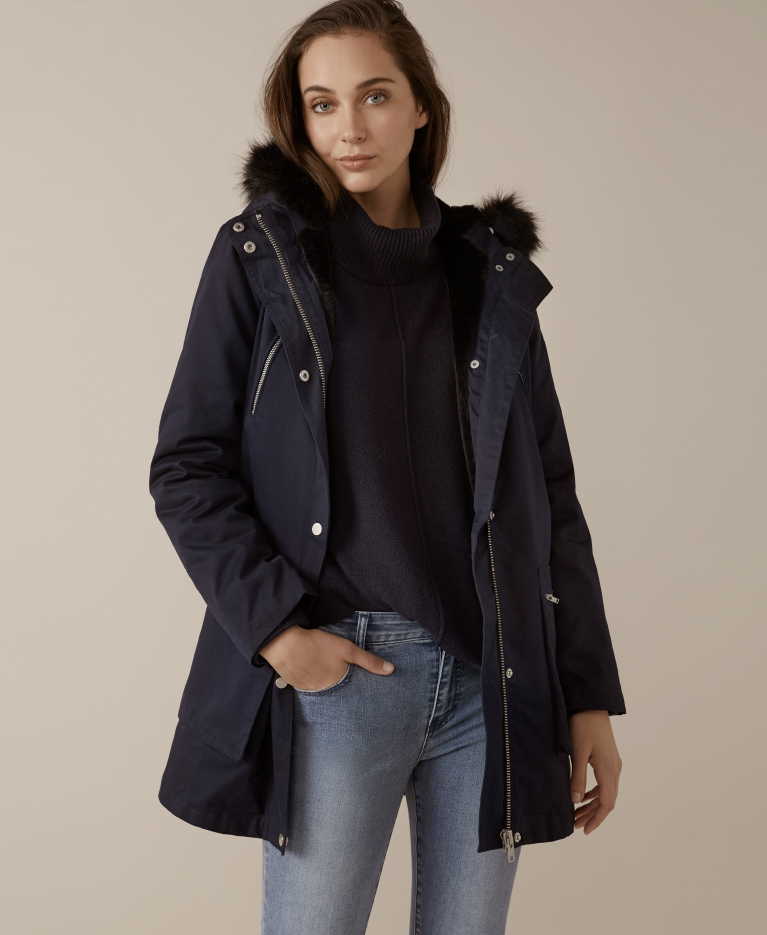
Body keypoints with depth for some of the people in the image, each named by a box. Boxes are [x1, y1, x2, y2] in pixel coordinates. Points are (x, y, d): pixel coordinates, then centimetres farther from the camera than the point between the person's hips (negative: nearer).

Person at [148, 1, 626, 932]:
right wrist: (273, 626, -12)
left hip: (493, 678, 3)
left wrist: (590, 694, 6)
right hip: (336, 672, -2)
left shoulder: (491, 274, 9)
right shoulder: (259, 257, 2)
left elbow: (550, 493, 9)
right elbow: (186, 467, 0)